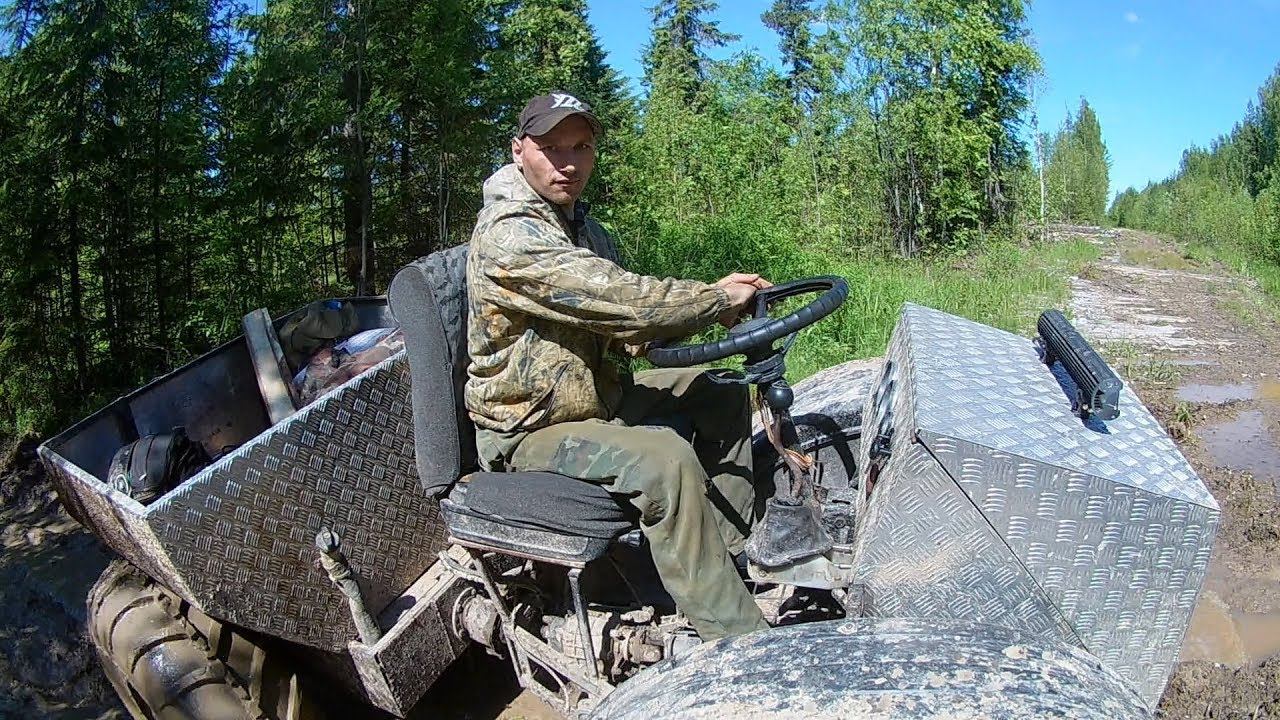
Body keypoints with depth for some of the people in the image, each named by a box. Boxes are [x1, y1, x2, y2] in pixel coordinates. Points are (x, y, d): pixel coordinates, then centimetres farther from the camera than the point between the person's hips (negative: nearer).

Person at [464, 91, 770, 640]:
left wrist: (713, 309, -5)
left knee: (723, 399, 9)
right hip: (527, 430, -10)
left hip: (594, 396, 10)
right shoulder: (509, 234, -21)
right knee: (665, 459, -31)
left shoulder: (582, 226, 11)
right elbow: (615, 300, -29)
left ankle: (732, 555, 13)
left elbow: (614, 322, 12)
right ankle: (737, 639, -23)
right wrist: (718, 298, -16)